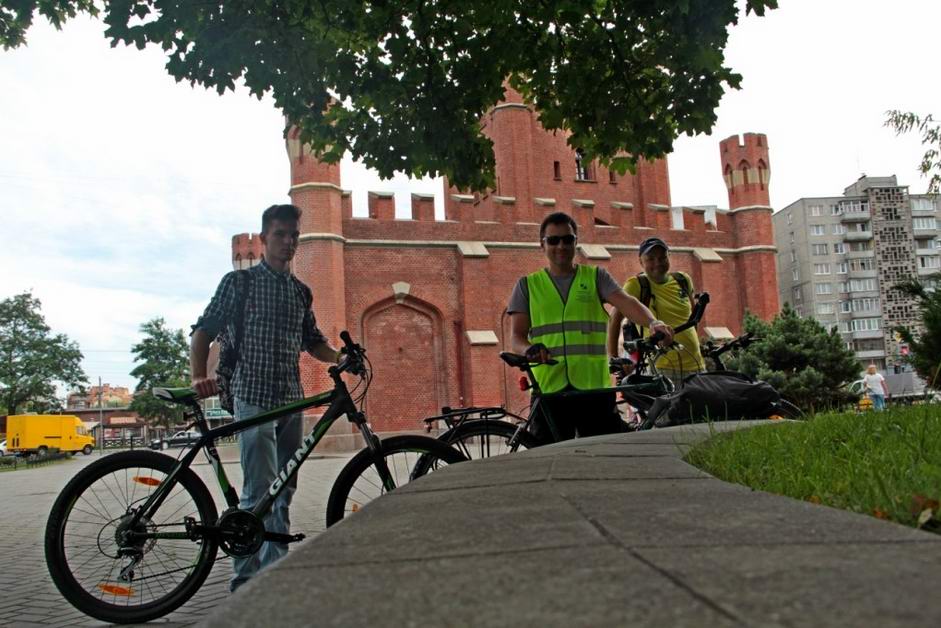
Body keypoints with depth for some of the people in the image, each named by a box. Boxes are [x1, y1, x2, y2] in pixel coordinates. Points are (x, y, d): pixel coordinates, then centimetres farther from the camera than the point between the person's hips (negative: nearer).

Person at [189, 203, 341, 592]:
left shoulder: (300, 291, 16)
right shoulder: (239, 282, 0)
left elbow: (312, 341, 22)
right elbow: (204, 330, -3)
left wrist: (341, 357, 2)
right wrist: (199, 376, -20)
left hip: (291, 399, 6)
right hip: (253, 398, -6)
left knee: (284, 490, 11)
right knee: (260, 491, -12)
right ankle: (246, 578, -3)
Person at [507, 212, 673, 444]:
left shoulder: (596, 277, 11)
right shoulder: (527, 285, 12)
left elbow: (625, 302, -6)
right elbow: (516, 335, 4)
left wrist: (652, 322, -26)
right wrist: (529, 349, -20)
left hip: (595, 386, 0)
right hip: (549, 388, 0)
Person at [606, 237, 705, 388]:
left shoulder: (683, 280, 12)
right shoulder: (636, 285, -4)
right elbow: (615, 319, -7)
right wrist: (613, 357, -13)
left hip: (696, 365, 6)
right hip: (662, 368, -5)